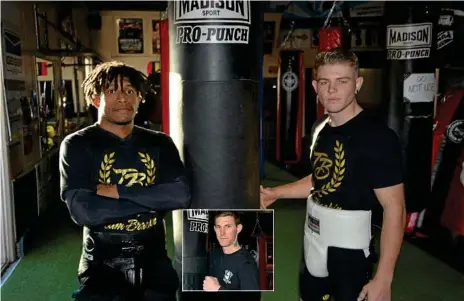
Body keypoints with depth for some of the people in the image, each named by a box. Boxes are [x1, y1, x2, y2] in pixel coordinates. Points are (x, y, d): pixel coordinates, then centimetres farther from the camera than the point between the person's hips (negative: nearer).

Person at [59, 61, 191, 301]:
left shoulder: (159, 143, 3)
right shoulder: (77, 145, -5)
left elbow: (181, 196, -11)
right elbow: (81, 211, -18)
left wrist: (119, 191, -17)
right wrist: (151, 202, -14)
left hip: (154, 261, 3)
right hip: (102, 264, -2)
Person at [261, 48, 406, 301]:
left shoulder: (378, 137, -21)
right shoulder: (320, 128, 3)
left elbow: (394, 209, -21)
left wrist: (383, 278, -23)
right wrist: (276, 193, 12)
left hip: (349, 251, -7)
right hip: (313, 243, 7)